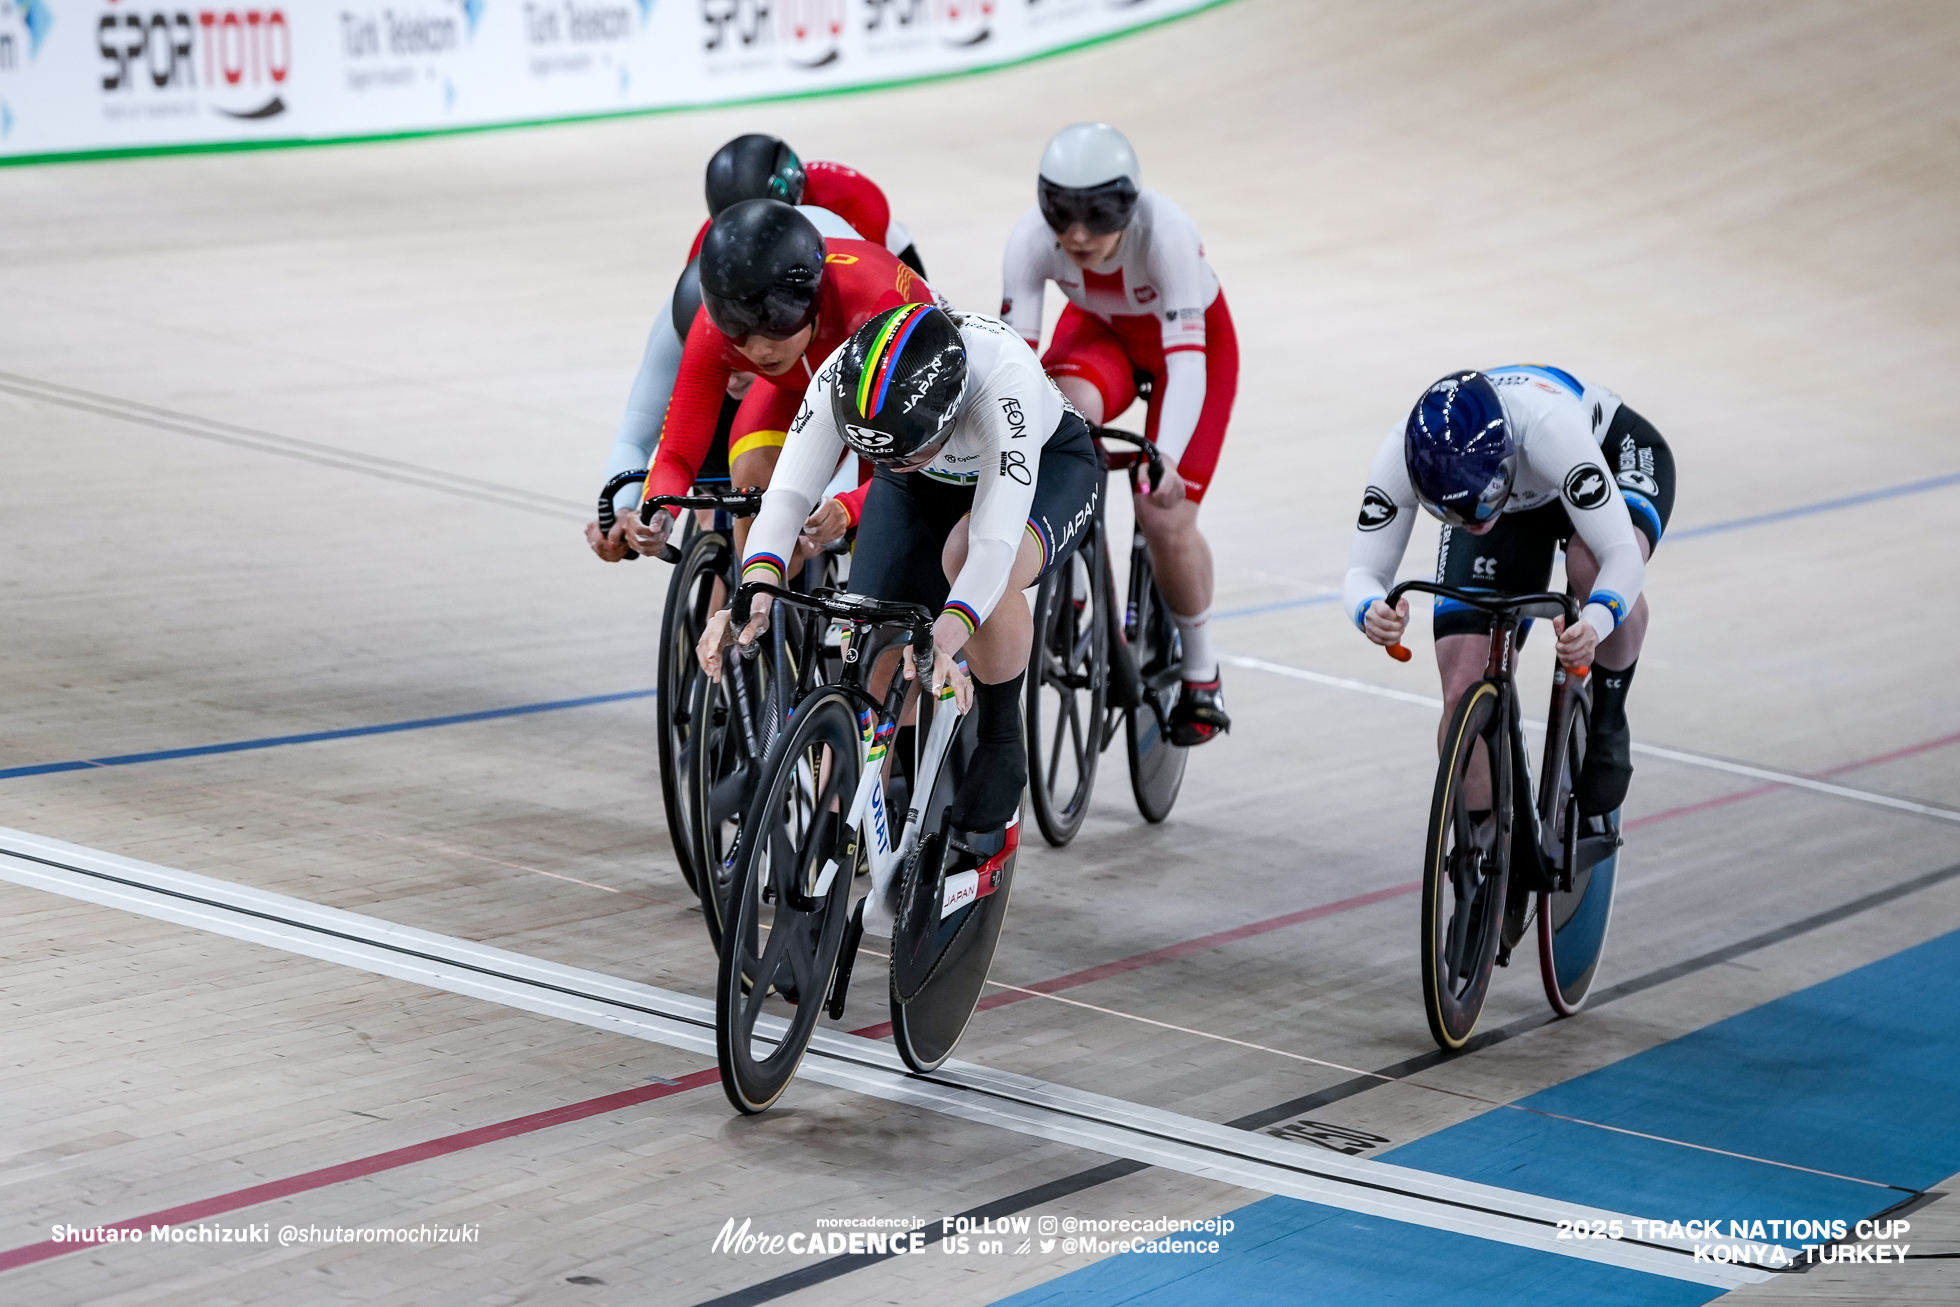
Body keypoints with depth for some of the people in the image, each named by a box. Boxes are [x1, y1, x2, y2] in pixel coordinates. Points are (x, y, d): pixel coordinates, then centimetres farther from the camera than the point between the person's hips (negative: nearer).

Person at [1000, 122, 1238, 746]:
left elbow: (1185, 361, -44)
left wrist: (1164, 459, -58)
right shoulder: (1033, 241, -30)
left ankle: (1200, 671, 14)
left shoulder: (1166, 233, -39)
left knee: (1165, 517, -13)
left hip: (1192, 339, -2)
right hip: (1101, 331, 2)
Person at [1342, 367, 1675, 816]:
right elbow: (1364, 572, -28)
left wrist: (1594, 625, -66)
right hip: (1515, 505, 3)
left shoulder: (1549, 428, -45)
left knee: (1593, 566, -40)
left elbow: (1622, 555, -46)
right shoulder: (1400, 456, -35)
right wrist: (1371, 612, -52)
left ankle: (1608, 723, -13)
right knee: (1464, 701, -12)